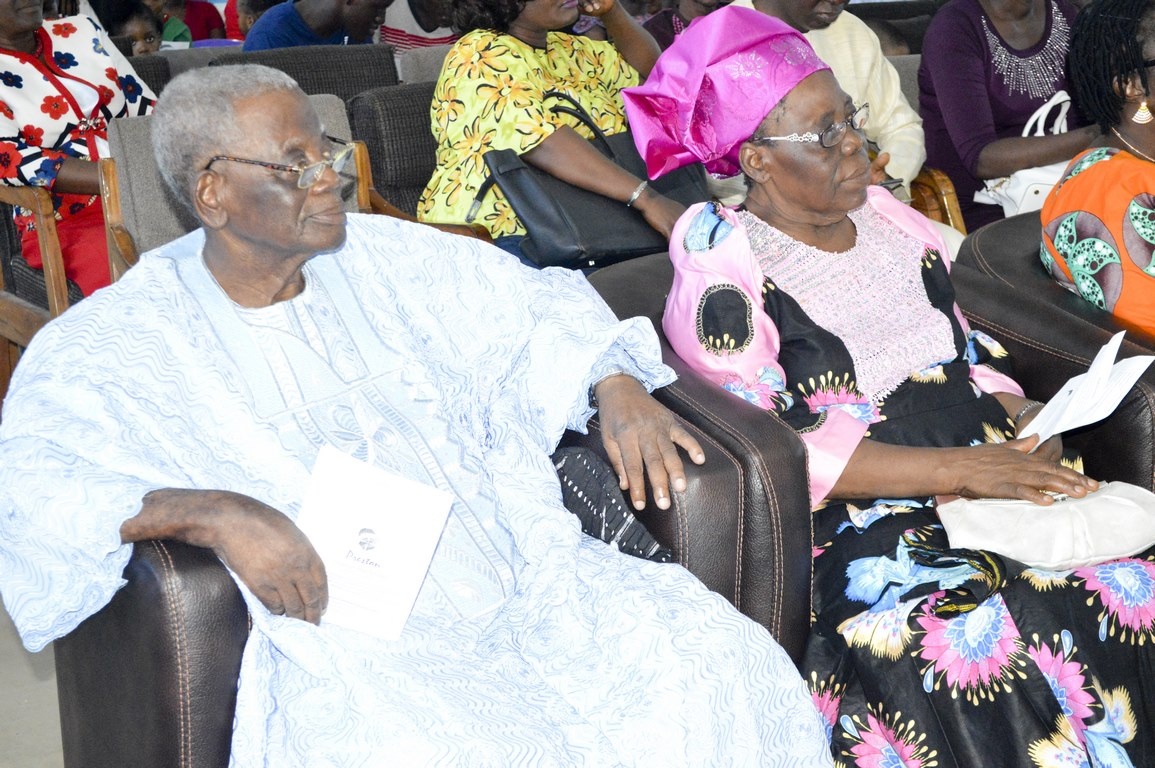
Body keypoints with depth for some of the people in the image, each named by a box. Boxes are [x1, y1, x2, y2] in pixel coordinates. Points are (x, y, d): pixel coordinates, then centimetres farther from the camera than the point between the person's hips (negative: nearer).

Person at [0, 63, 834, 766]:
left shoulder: (382, 257, 15)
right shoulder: (121, 341, 1)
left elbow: (536, 303, 24)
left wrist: (616, 385, 4)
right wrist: (208, 511, -27)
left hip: (528, 582, 5)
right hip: (346, 647, -4)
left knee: (721, 663, -17)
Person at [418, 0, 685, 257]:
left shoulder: (568, 49, 18)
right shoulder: (483, 55, -9)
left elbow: (650, 69, 29)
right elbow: (540, 143, -24)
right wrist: (645, 198, -30)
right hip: (506, 235, -8)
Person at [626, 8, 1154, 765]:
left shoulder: (889, 217, 15)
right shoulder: (724, 273, -5)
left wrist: (1022, 414, -1)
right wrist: (958, 468, -17)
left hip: (986, 474, 6)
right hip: (860, 522, -6)